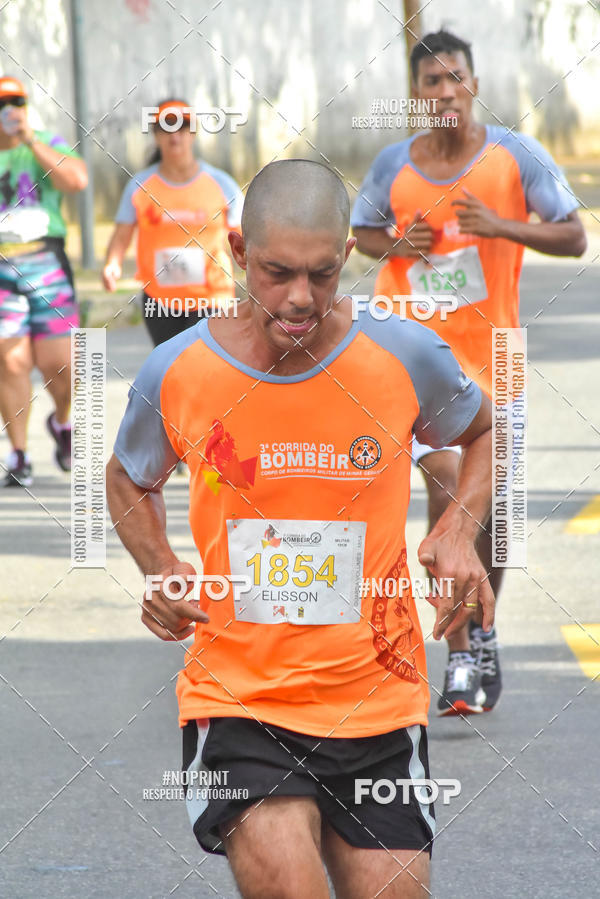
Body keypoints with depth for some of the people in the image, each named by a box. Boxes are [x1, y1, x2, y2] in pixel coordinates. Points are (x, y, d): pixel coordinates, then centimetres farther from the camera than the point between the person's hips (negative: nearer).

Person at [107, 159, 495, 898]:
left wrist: (459, 528, -3)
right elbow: (130, 480, 15)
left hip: (377, 702, 2)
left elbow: (486, 432, 15)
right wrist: (161, 570, -4)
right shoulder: (175, 372, -6)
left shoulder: (406, 357, -6)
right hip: (235, 696, -2)